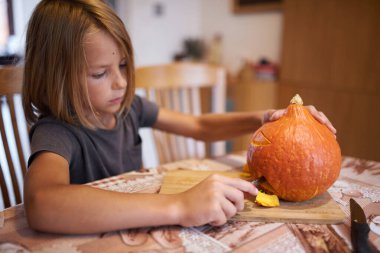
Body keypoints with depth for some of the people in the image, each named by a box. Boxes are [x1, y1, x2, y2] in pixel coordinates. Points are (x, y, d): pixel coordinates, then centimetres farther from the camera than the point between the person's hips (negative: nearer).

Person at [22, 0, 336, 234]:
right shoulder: (56, 132, -21)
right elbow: (41, 204, -42)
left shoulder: (128, 107, -4)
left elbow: (200, 126, 5)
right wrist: (178, 207, -47)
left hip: (137, 227, 5)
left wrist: (259, 119, -11)